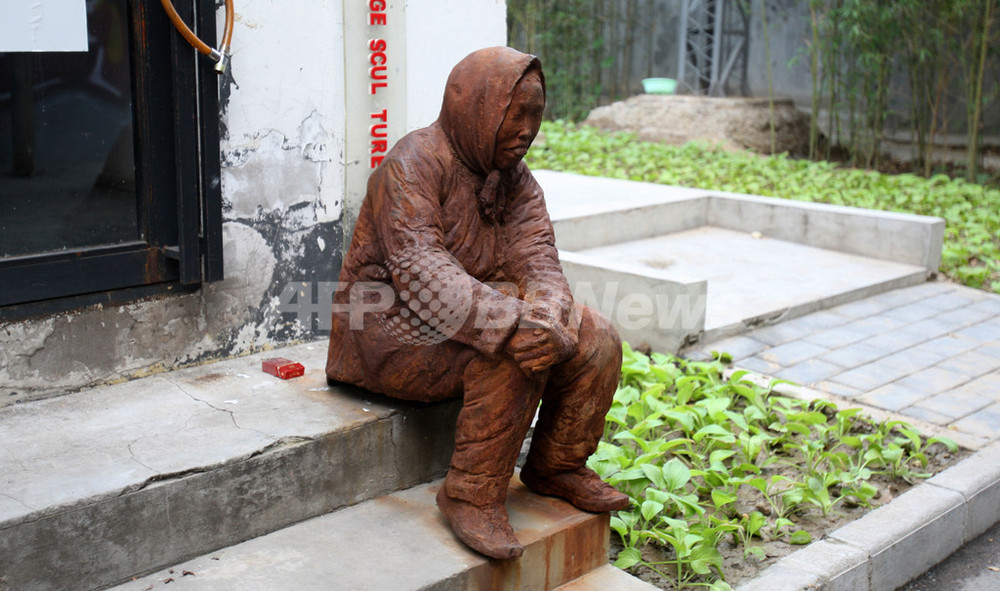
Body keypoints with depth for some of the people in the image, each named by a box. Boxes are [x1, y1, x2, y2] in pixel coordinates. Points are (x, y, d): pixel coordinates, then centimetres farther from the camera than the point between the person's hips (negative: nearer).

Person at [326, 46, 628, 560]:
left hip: (479, 308, 8)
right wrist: (508, 325, -43)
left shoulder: (514, 177, 6)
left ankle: (556, 466, 9)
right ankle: (471, 495, -17)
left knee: (594, 339, -7)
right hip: (396, 326, -8)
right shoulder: (412, 166, -18)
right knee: (510, 356, -32)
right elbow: (421, 273, -31)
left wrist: (545, 317, -29)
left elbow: (536, 255, -6)